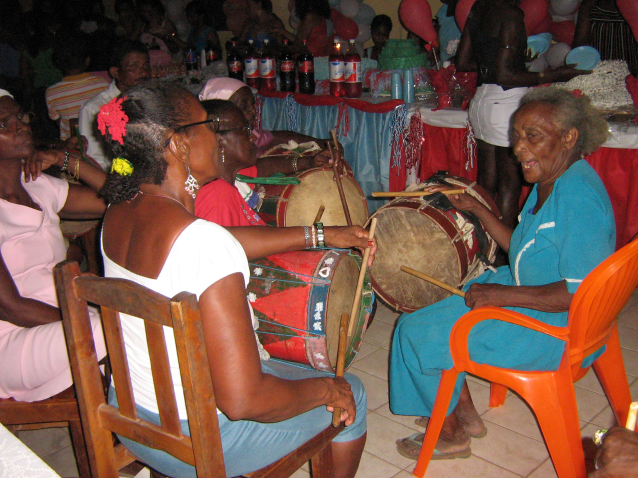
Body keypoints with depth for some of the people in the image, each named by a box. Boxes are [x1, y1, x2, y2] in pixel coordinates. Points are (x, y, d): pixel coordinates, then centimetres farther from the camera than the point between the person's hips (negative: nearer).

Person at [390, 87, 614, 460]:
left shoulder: (579, 196, -27)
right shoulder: (551, 183, 5)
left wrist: (502, 295, -26)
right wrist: (477, 209, 9)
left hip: (556, 332, -10)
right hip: (527, 297, 10)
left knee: (421, 333, -7)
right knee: (437, 307, 15)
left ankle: (450, 436, 17)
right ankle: (466, 415, 24)